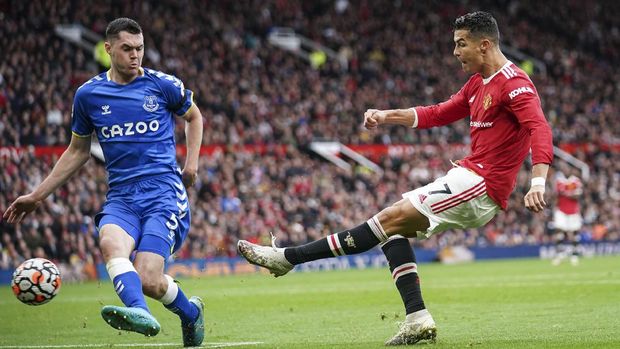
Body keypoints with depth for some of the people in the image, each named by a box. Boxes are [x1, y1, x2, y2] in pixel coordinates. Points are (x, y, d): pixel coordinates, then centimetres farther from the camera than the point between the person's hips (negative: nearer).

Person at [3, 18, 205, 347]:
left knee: (148, 279, -20)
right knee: (111, 243, -34)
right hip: (121, 196, 2)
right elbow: (77, 151, 22)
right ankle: (140, 313, -52)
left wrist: (191, 163, 8)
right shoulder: (88, 94, 9)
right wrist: (37, 195, 20)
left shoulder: (163, 85, 3)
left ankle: (190, 311, 8)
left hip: (164, 190, -2)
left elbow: (193, 116, 23)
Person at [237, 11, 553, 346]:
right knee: (395, 226, 5)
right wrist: (388, 116, 14)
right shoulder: (478, 83, 18)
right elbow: (438, 114, 26)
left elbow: (539, 128, -25)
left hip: (481, 186, -10)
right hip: (468, 176, 10)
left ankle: (288, 257, -10)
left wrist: (538, 182, -39)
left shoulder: (514, 83, -12)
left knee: (392, 218, -11)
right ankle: (418, 319, -3)